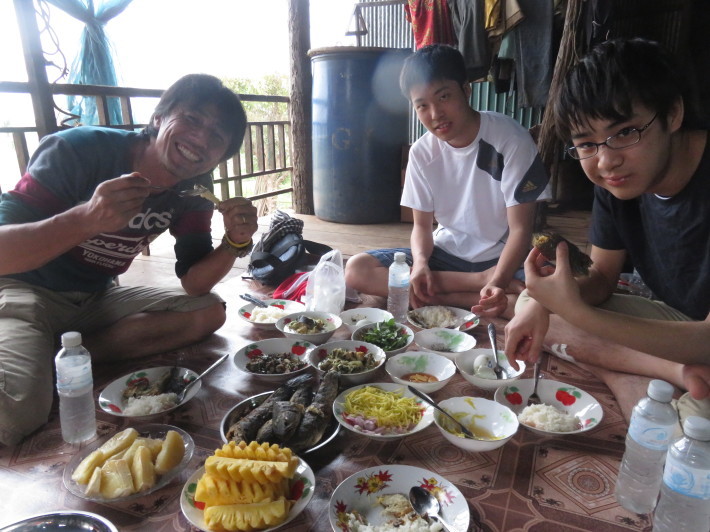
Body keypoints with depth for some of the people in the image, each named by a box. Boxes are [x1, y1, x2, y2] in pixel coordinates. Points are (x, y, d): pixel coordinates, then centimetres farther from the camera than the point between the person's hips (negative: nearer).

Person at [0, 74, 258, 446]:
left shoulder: (193, 191, -7)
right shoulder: (78, 151, -22)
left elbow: (194, 284, -7)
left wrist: (235, 243, -24)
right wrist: (87, 219, -43)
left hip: (97, 299, 6)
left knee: (209, 312, -12)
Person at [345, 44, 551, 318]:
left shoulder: (510, 139, -14)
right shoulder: (421, 152, -3)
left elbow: (520, 229, -15)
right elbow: (422, 225, 3)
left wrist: (498, 282, -33)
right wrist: (420, 262, -19)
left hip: (499, 258, -4)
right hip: (446, 254, 5)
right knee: (357, 269, -18)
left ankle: (438, 297, -17)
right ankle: (479, 282, -16)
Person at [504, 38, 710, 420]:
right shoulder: (615, 178, -8)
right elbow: (602, 277, 1)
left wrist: (576, 312, -34)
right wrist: (544, 304, -19)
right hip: (677, 322, 8)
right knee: (530, 304, -5)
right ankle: (678, 373, -10)